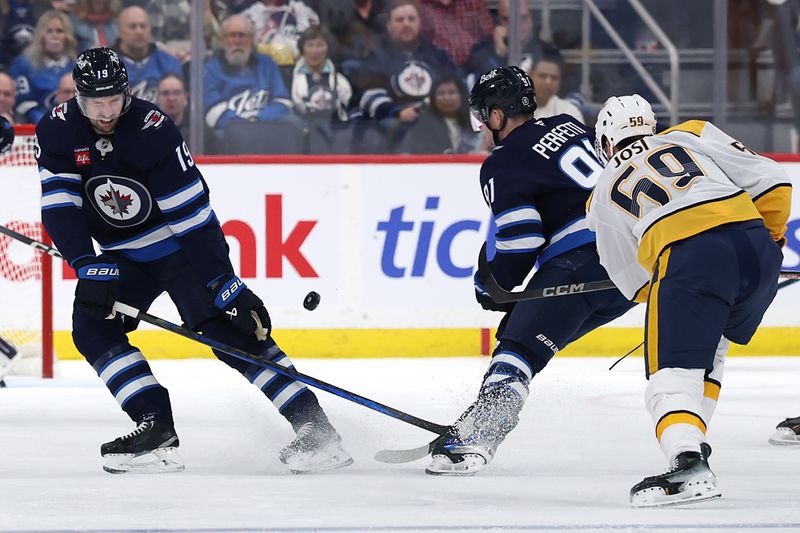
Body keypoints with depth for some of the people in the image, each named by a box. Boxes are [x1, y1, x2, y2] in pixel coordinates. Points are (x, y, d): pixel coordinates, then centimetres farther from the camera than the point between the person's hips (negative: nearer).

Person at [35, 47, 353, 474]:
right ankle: (157, 432, -13)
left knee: (230, 330, -18)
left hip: (181, 246, -6)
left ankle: (315, 428, -22)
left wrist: (225, 284, -28)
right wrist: (89, 267, -27)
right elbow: (60, 207, -14)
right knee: (92, 326, -13)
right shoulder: (57, 131, -12)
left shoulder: (153, 131, -24)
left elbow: (191, 213, -25)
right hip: (124, 255, 6)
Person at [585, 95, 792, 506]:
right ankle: (690, 442, 17)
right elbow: (771, 182, 17)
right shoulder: (693, 135, 27)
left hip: (686, 257, -4)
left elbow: (634, 283, 26)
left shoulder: (605, 193, 26)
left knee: (673, 371, -4)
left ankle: (687, 462, -28)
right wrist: (770, 237, 32)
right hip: (757, 246, 4)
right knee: (708, 350, 26)